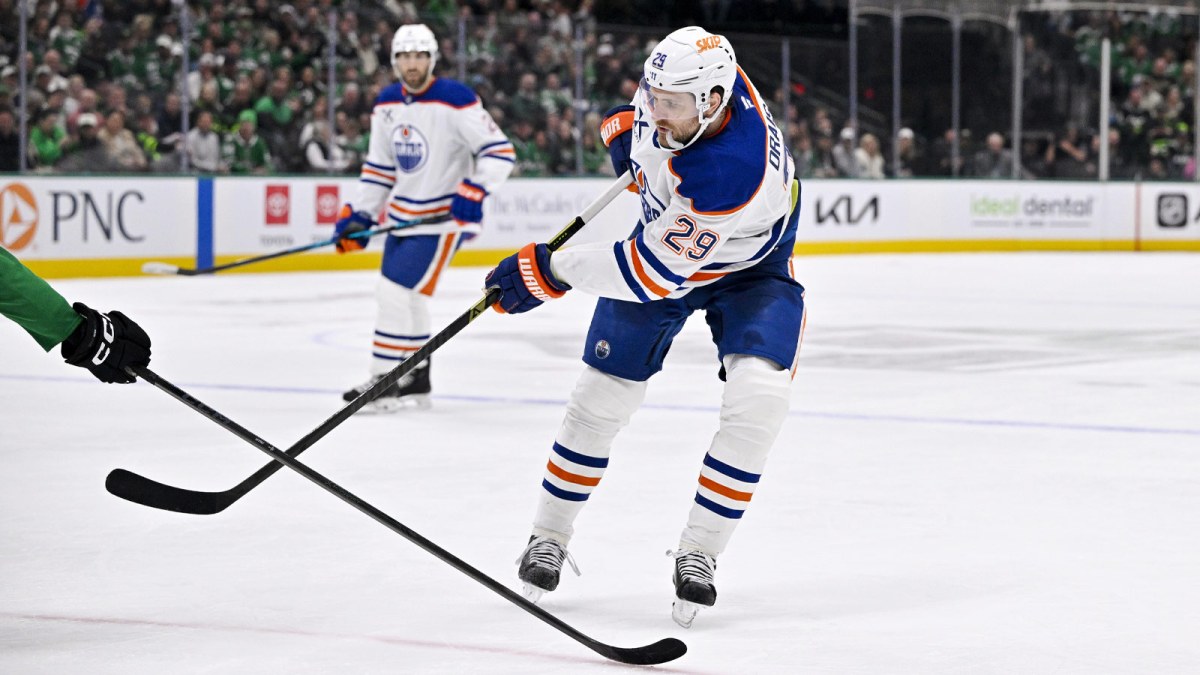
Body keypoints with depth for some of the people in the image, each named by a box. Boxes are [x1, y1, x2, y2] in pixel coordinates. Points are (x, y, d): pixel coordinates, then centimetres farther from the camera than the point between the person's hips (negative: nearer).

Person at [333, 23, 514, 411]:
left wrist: (474, 190, -30)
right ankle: (416, 382, 27)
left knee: (395, 290, -13)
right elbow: (379, 165, 14)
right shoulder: (386, 104, 4)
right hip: (403, 215, 8)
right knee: (406, 297, 13)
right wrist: (361, 215, 9)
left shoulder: (457, 101, -18)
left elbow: (499, 151, -17)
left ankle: (384, 382, -4)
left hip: (444, 218, -8)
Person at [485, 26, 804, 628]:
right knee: (601, 394, 2)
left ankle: (698, 554, -12)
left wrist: (548, 270, -29)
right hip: (666, 235, 6)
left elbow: (654, 273, -35)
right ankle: (549, 535, 19)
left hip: (748, 268, -5)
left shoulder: (735, 176, -43)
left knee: (758, 397, -26)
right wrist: (625, 128, 8)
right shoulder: (684, 85, -25)